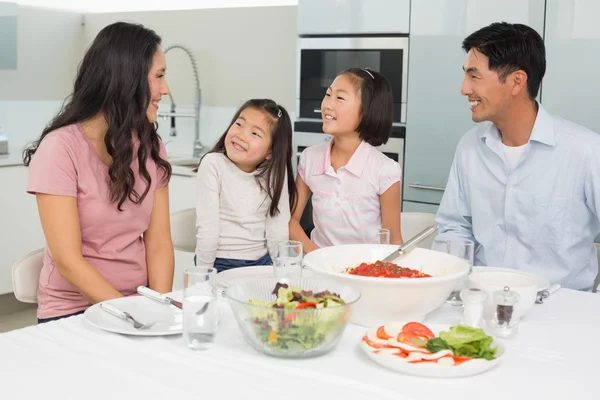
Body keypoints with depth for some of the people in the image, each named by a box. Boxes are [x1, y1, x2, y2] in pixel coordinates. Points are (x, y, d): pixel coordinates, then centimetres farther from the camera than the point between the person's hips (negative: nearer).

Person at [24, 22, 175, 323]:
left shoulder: (150, 146, 4)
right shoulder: (61, 149, -13)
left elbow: (159, 243, 0)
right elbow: (68, 261, -16)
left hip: (138, 305, 5)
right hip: (74, 313, -4)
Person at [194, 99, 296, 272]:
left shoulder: (276, 170, -7)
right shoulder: (213, 164, -13)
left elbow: (278, 226, -3)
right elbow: (207, 226, -13)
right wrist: (203, 273, -10)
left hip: (261, 262, 2)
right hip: (219, 263, -2)